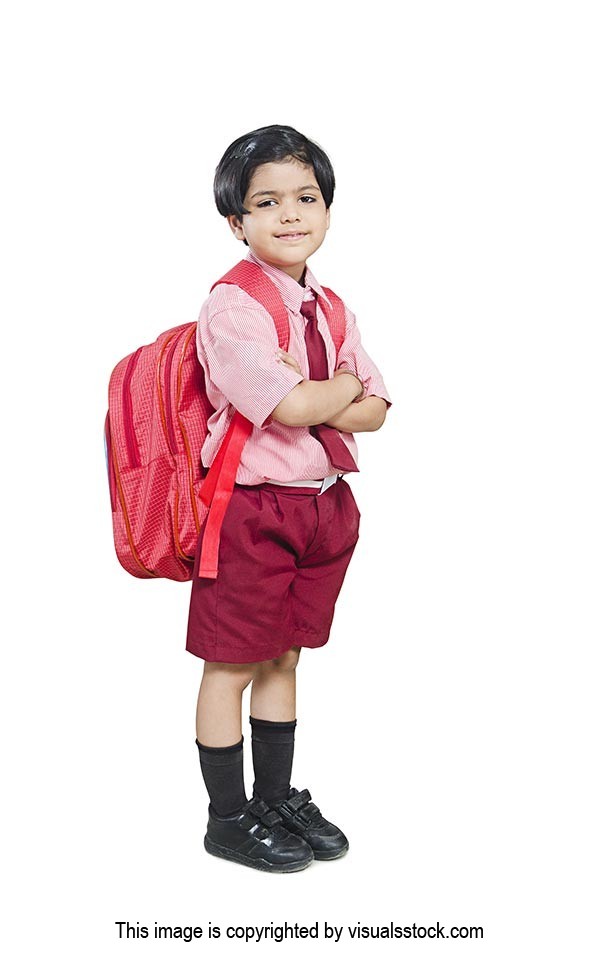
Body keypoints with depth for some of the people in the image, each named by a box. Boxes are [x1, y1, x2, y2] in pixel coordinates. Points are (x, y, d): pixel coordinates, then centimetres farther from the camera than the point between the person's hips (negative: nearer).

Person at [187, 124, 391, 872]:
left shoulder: (331, 310, 10)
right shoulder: (231, 307, -14)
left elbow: (374, 411, 6)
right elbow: (293, 407, -24)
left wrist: (312, 401, -12)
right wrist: (345, 387, -5)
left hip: (321, 503, 7)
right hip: (251, 508, -7)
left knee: (283, 656, 18)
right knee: (233, 666, 5)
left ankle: (278, 801, 32)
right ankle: (228, 819, 20)